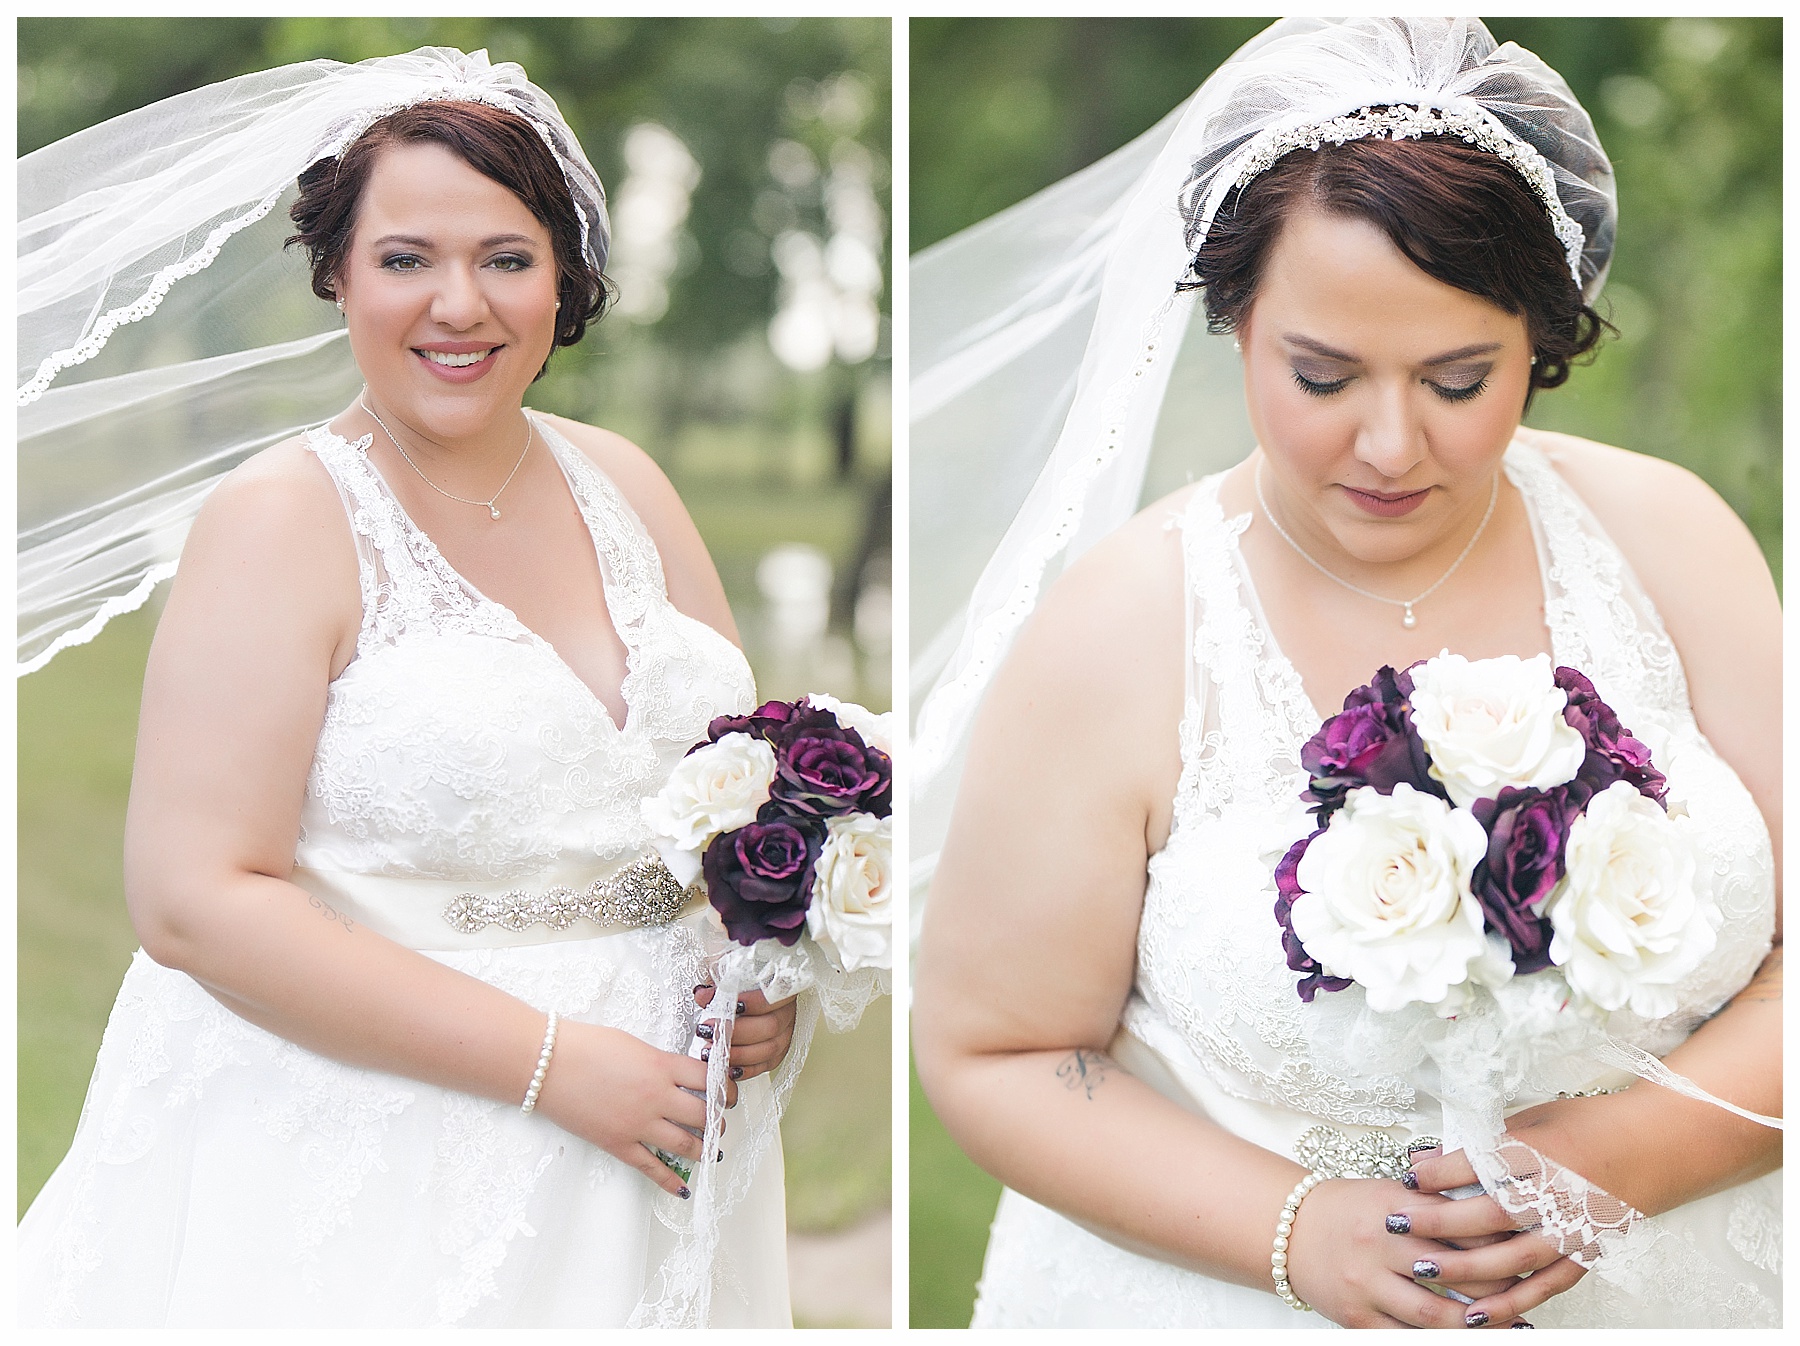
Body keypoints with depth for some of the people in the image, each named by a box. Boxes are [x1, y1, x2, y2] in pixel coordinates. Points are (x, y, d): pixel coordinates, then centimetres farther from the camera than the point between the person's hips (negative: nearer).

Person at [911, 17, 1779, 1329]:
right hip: (1237, 1300, -2)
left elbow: (1784, 965, -7)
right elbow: (990, 1054, -10)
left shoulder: (1667, 540, -8)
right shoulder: (1107, 641, -14)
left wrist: (1616, 1162, -21)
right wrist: (1297, 1231, -20)